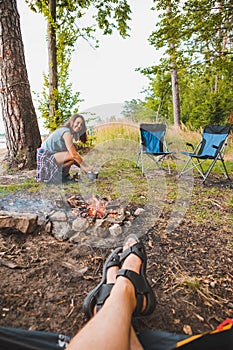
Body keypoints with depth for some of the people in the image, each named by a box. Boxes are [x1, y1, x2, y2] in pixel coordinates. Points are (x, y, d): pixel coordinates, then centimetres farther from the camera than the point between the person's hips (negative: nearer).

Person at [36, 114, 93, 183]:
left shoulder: (70, 133, 12)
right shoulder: (66, 131, -17)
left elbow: (74, 151, 9)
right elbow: (73, 154, -23)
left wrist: (81, 166, 0)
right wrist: (86, 166, -15)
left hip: (51, 156, 10)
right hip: (45, 156, -10)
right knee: (74, 157, -23)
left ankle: (64, 174, 6)